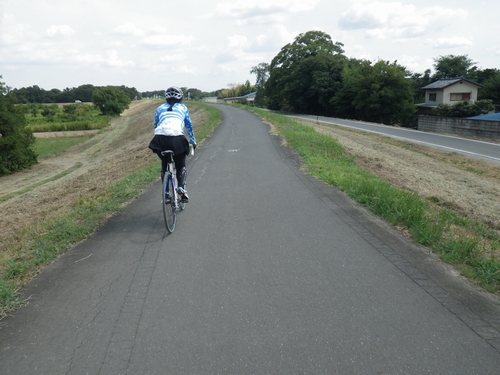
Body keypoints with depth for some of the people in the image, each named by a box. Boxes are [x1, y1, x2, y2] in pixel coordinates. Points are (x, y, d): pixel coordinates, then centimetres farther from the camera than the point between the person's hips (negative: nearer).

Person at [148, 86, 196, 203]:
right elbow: (189, 126, 25)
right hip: (177, 139, -2)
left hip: (160, 139, 2)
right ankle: (181, 188, -2)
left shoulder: (160, 108, 26)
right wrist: (193, 141, 36)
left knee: (164, 164, 24)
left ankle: (166, 193, 19)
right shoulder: (183, 108, 23)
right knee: (181, 165, 20)